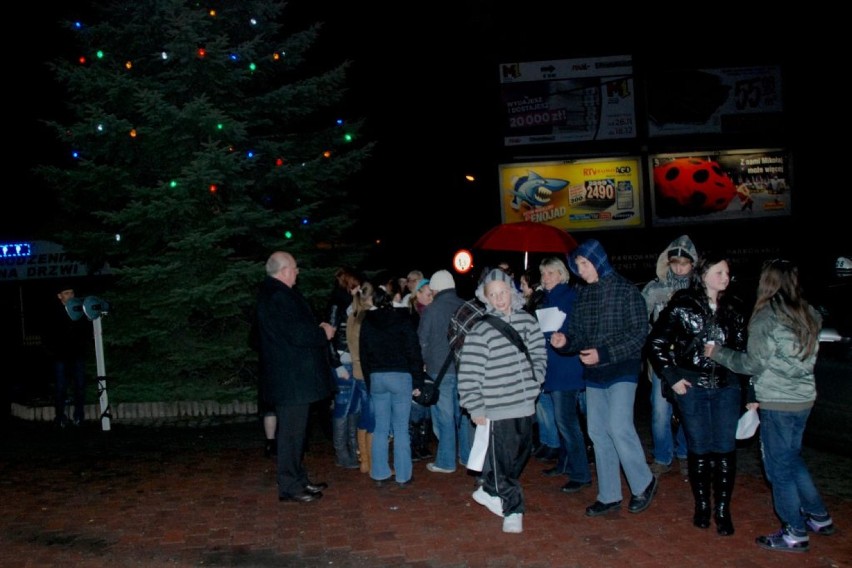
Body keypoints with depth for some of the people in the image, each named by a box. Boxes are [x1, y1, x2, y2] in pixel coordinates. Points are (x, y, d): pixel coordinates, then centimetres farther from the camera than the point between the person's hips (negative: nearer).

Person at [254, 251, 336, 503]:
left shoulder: (273, 294, 16)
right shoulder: (278, 296, -19)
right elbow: (296, 334, -24)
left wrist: (317, 329, 7)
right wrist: (323, 333, -9)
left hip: (291, 377, 11)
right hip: (291, 378, -11)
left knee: (295, 430, 18)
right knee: (291, 431, -3)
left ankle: (299, 480, 29)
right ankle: (289, 487, 6)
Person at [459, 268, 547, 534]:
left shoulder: (527, 321, 4)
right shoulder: (480, 331, -11)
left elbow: (539, 356, 14)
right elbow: (468, 374, -10)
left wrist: (533, 386, 5)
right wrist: (475, 409, -11)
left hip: (525, 405, 6)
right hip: (496, 409, -5)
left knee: (521, 454, 15)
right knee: (502, 460, -2)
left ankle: (489, 490, 35)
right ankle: (513, 510, 13)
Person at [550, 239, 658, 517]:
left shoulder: (626, 290, -9)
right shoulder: (582, 294, 7)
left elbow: (639, 334, -12)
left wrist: (603, 354, -19)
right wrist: (565, 341, -12)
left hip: (621, 371, -6)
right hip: (593, 373, 6)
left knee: (619, 428, -15)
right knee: (598, 432, 9)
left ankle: (643, 483, 10)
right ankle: (609, 496, 21)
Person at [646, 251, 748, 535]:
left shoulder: (733, 307, 5)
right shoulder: (682, 305, -7)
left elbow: (742, 348, 11)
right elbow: (656, 343, -3)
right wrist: (672, 378, -6)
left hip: (727, 387, 3)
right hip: (693, 387, -3)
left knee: (725, 449, 3)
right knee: (699, 449, 7)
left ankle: (722, 509, 16)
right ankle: (701, 505, 24)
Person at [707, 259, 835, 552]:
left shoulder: (766, 318, -16)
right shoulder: (808, 315, 7)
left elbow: (753, 364, -13)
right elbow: (805, 358, 15)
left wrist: (717, 352, -2)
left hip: (778, 404, -8)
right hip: (804, 398, 8)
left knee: (779, 466, 4)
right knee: (792, 459, 23)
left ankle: (795, 533, 13)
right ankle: (819, 517, 31)